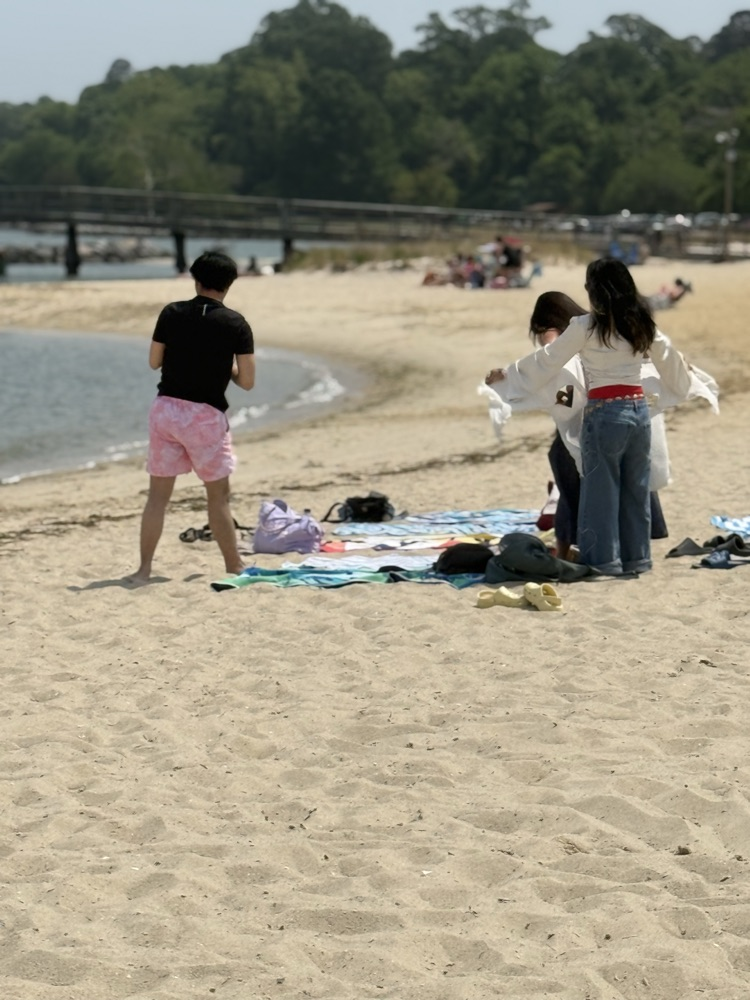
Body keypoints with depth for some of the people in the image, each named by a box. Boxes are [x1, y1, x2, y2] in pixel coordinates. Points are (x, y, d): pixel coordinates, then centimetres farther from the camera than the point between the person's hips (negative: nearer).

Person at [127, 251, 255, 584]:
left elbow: (154, 361, 10)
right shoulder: (235, 324, -6)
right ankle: (234, 566, 15)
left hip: (165, 408, 2)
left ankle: (144, 569, 6)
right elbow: (246, 381, -5)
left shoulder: (171, 314, 0)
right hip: (207, 415, -2)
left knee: (158, 494, 7)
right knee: (218, 495, 9)